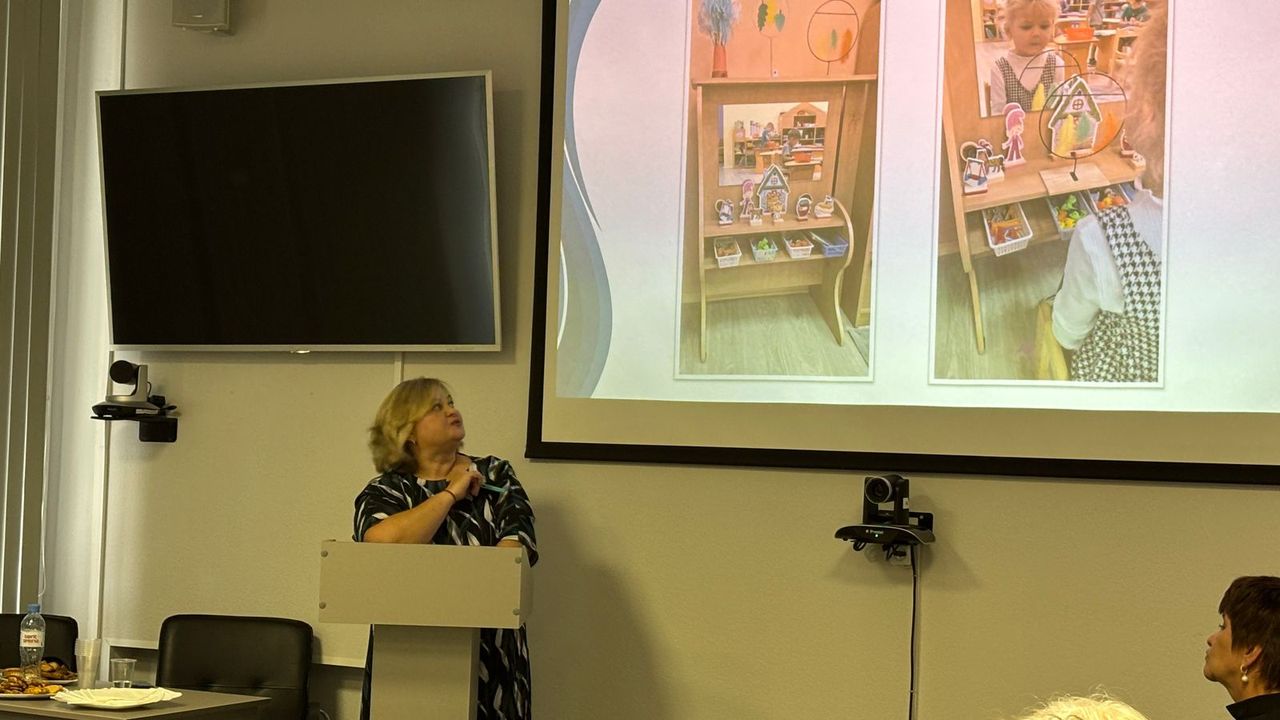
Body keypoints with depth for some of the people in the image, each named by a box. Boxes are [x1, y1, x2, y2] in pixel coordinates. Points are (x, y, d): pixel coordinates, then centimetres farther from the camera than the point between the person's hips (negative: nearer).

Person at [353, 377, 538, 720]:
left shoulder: (495, 474, 9)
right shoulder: (384, 491, 3)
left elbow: (517, 537, -6)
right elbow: (384, 542, -19)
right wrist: (452, 493, -9)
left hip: (491, 650, 1)